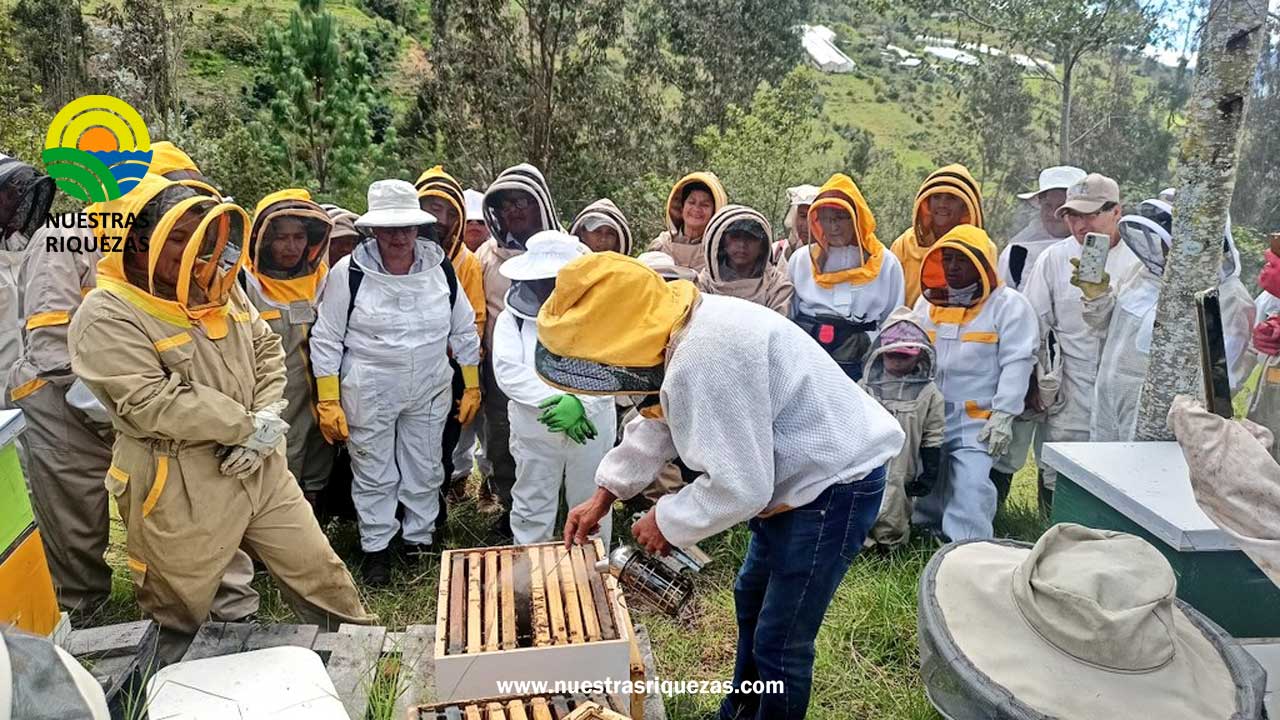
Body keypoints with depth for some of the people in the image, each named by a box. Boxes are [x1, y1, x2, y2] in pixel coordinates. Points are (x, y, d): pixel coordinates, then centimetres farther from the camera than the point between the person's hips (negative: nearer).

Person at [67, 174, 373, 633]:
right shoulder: (105, 317, -16)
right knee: (180, 622, 15)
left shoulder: (216, 287, 6)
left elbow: (267, 348, 9)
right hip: (179, 491, -6)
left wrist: (267, 420, -8)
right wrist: (248, 426, -17)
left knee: (320, 573, 15)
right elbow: (152, 403, -23)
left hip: (259, 469, 6)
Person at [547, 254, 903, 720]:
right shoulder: (682, 330, -3)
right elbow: (656, 423, 12)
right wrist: (604, 495, 11)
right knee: (751, 599, 26)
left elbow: (739, 487, -31)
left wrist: (668, 521, -14)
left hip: (834, 486, -11)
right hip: (799, 477, 11)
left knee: (780, 643, 0)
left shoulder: (704, 361, -36)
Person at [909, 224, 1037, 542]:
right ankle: (928, 533, 29)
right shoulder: (928, 301, 12)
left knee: (971, 486, -15)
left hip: (977, 419, -5)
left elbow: (1016, 363, -10)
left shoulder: (1009, 305, -5)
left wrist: (1003, 416, -16)